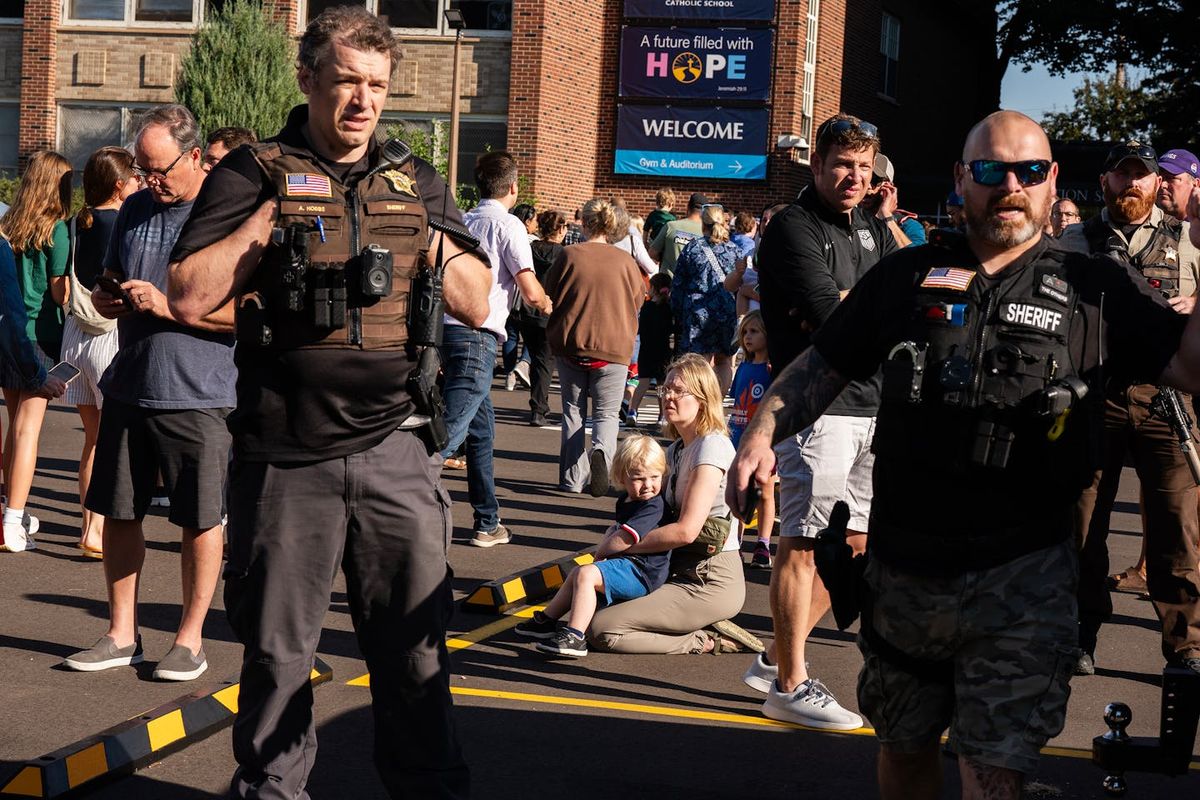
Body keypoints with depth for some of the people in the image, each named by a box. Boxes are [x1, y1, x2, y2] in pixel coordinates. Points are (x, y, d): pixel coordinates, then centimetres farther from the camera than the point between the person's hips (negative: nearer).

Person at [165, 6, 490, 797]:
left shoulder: (420, 184, 13)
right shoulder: (253, 174, 3)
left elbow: (477, 305, 12)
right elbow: (191, 297, -7)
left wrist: (430, 239, -2)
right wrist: (271, 213, -9)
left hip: (396, 449, 2)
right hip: (285, 456, -2)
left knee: (415, 643, 6)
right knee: (275, 646, 9)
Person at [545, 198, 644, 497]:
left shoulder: (569, 255, -7)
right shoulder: (625, 261, -4)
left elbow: (549, 298, 1)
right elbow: (637, 303, 8)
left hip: (571, 345, 0)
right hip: (613, 348, 0)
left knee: (573, 411, 13)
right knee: (606, 413, 9)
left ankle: (573, 477, 11)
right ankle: (601, 451, -22)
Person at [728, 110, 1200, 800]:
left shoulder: (1095, 289, 2)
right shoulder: (906, 276, 7)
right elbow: (823, 367, 12)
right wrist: (762, 434, -4)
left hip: (1021, 579, -3)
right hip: (906, 566, 3)